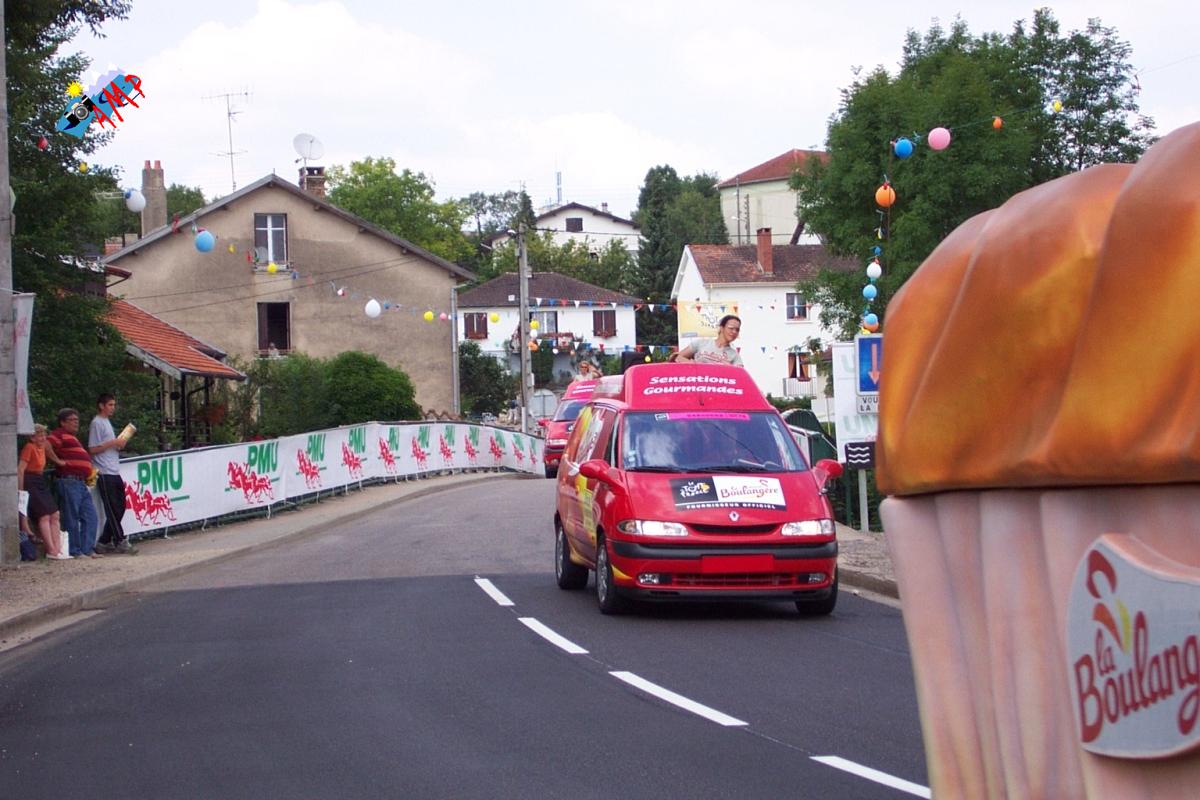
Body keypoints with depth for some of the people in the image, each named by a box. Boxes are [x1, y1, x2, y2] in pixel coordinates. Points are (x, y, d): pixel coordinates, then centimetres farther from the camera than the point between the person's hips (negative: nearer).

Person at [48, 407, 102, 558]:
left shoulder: (72, 438, 26)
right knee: (72, 518, -5)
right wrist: (57, 460, -15)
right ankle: (75, 551, -3)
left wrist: (90, 474, 20)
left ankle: (88, 549, 10)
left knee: (90, 516, 7)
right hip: (69, 481, -10)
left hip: (81, 482, 10)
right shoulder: (60, 434, -4)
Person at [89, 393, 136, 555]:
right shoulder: (97, 423, -8)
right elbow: (93, 449, -14)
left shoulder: (107, 422, 21)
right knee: (112, 509, -7)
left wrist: (119, 444, 9)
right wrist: (113, 443, -15)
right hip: (105, 473, -10)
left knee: (119, 507, 8)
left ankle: (105, 542, 13)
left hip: (114, 473, 10)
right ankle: (120, 542, -7)